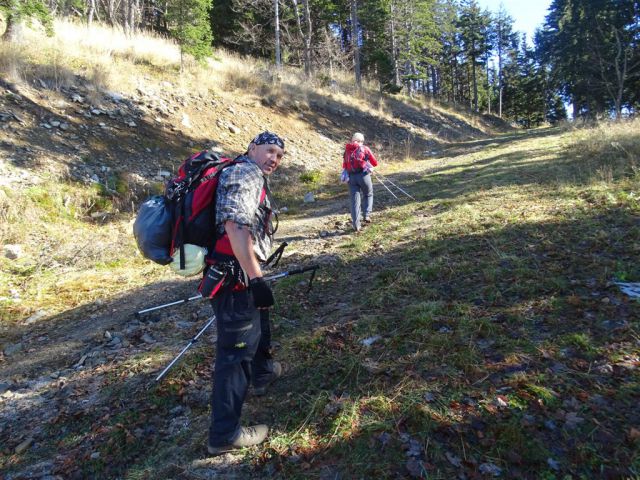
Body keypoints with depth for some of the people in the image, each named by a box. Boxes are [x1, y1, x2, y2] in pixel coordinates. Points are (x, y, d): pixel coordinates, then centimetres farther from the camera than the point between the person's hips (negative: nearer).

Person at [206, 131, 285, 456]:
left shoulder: (251, 177, 20)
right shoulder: (244, 173, -13)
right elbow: (235, 225, -27)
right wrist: (256, 278, -29)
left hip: (242, 273, 11)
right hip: (236, 276, -11)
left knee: (259, 321, 30)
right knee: (236, 350, -5)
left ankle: (262, 374, 54)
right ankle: (225, 434, 7)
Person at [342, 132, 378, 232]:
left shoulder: (347, 150, 15)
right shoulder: (364, 148, 5)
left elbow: (344, 166, 13)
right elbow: (375, 163, 9)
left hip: (351, 177, 2)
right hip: (363, 175, -2)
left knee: (355, 200, 3)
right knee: (368, 195, 21)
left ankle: (356, 224, -4)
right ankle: (367, 215, 8)